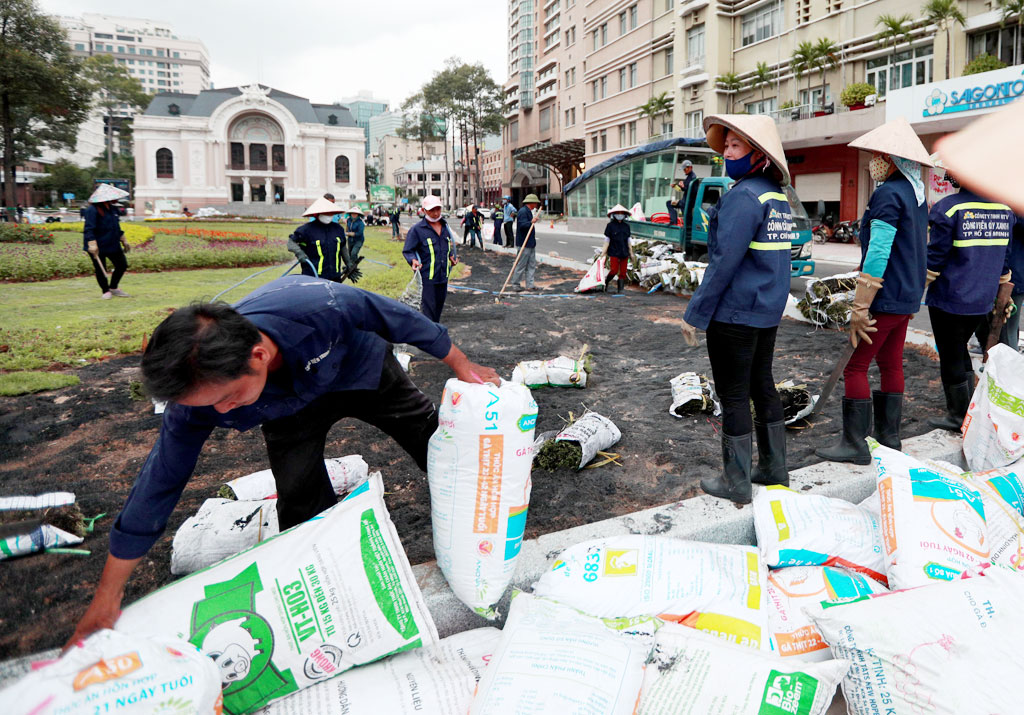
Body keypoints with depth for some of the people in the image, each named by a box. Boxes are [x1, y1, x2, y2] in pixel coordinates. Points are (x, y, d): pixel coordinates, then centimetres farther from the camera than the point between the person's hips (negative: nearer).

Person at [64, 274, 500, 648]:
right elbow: (159, 483, -23)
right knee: (302, 503, -14)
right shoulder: (197, 393, -35)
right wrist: (107, 597, -17)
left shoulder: (323, 307, -47)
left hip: (363, 371, 0)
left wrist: (462, 367, -12)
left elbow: (404, 321, -28)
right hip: (291, 407, 1)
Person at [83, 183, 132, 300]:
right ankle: (105, 291, 19)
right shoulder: (93, 210, -15)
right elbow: (89, 229, -21)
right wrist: (92, 244, -30)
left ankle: (113, 288, 26)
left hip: (112, 244, 8)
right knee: (100, 270, 1)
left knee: (122, 265, 7)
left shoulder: (112, 208, 10)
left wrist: (123, 241, 23)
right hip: (98, 247, -7)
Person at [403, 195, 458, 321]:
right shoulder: (417, 230, -10)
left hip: (443, 276, 7)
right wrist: (413, 260, -25)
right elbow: (407, 251, -7)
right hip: (427, 278, -7)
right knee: (428, 308, -8)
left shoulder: (445, 226, 11)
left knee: (439, 305, 16)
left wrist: (451, 256, 12)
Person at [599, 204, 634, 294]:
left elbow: (628, 241, 17)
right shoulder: (610, 226, 0)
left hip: (624, 253, 4)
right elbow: (607, 241, 0)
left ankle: (619, 288, 8)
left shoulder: (626, 226, 11)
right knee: (614, 270, -10)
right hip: (614, 252, -4)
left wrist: (631, 253, 16)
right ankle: (606, 282, 16)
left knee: (623, 272, 1)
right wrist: (603, 253, -4)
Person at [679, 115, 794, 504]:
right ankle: (774, 469, 28)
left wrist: (695, 314, -15)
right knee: (762, 385, 17)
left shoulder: (743, 195, -17)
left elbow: (724, 263, -21)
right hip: (768, 311, 9)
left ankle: (736, 483, 10)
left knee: (734, 395, 0)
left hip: (734, 313, -9)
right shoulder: (778, 197, 11)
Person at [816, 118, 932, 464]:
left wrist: (860, 309, -22)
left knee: (855, 367, -4)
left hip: (885, 298, -10)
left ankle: (855, 443, 0)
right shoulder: (916, 193, 13)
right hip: (907, 297, 10)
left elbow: (877, 256, -23)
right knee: (891, 364, 15)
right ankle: (889, 435, 25)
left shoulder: (889, 194, -17)